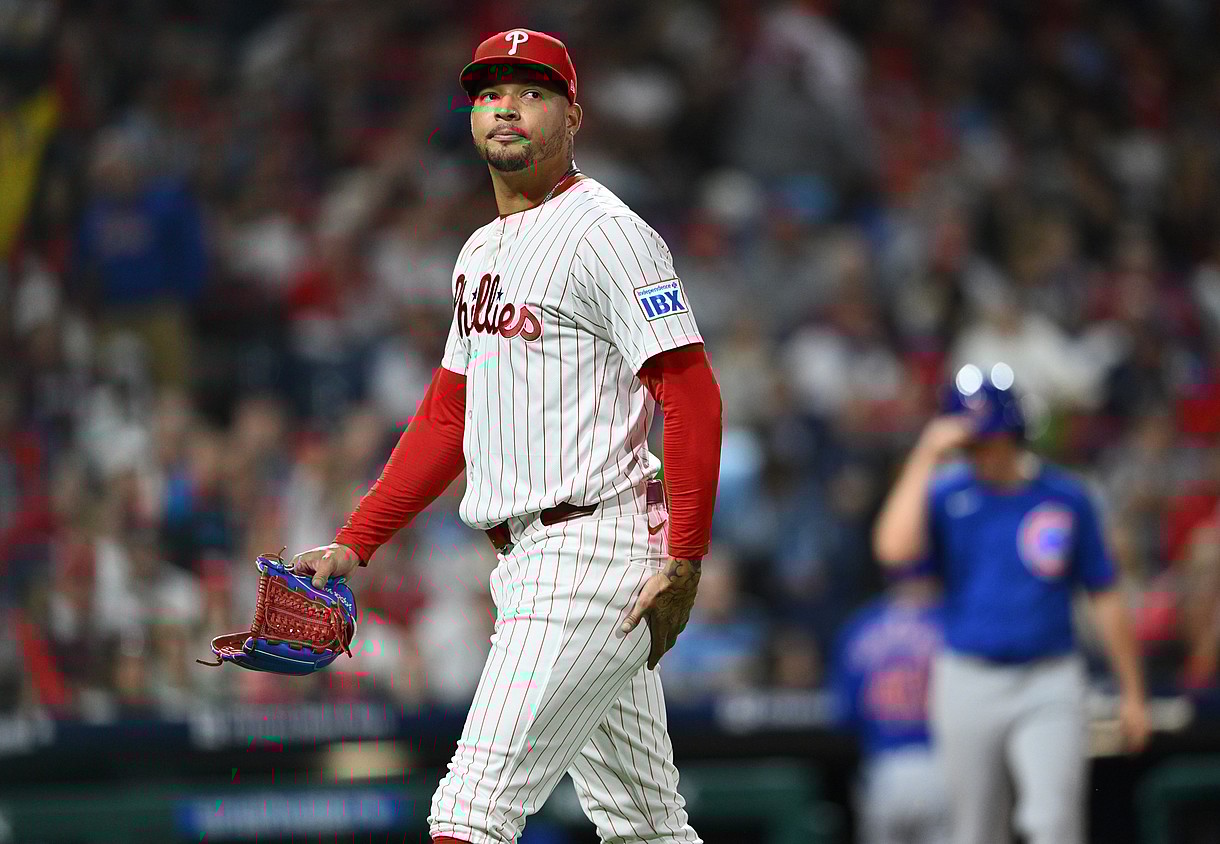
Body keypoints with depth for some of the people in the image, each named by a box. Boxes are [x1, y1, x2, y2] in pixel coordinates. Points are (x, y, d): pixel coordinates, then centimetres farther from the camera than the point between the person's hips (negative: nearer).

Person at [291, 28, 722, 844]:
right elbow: (447, 417, 23)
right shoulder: (481, 252, 20)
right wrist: (355, 543, 14)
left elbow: (692, 394, -14)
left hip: (597, 553, -9)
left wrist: (685, 559, -21)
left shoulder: (604, 233, -9)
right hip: (528, 559, 9)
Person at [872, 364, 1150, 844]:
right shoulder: (945, 496, 1)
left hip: (1049, 686, -1)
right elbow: (894, 549, -20)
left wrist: (1132, 692, 6)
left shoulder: (1066, 497, 1)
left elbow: (1104, 597, 7)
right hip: (967, 685, 1)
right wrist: (925, 457, -18)